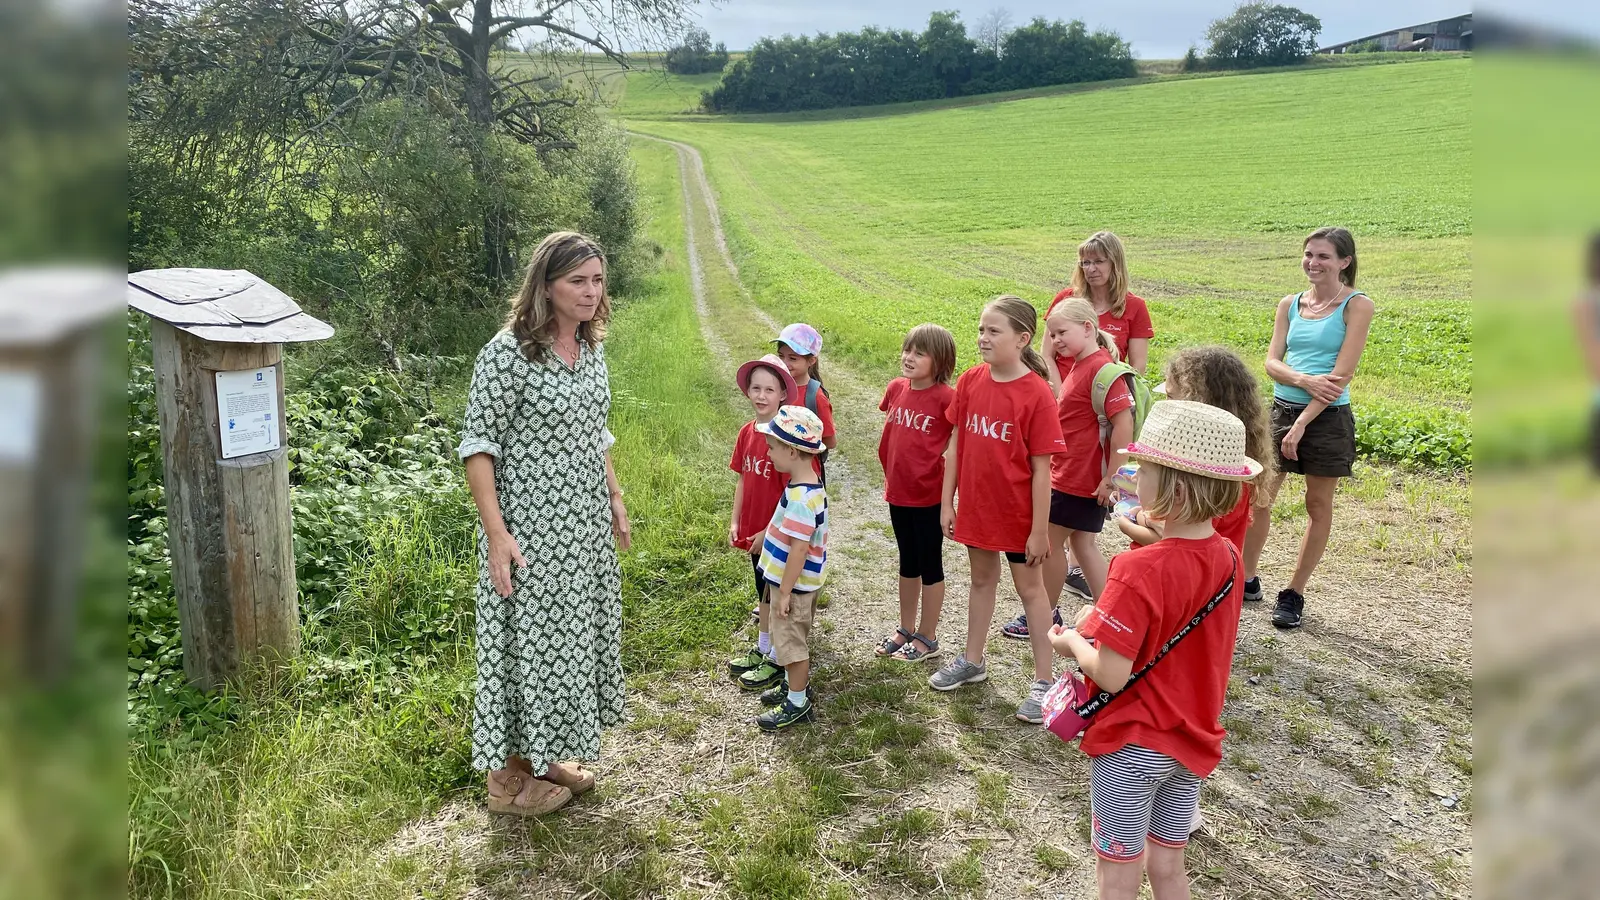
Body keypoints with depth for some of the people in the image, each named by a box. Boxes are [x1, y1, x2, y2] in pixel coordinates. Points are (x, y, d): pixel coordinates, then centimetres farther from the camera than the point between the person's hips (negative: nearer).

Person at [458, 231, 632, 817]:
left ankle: (544, 755, 34)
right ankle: (507, 775, 21)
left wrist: (615, 498, 14)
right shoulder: (508, 353, -17)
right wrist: (496, 532, -21)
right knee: (525, 640, 3)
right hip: (530, 527, -8)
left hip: (587, 526, 8)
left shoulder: (592, 351, 6)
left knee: (573, 637, 16)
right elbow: (478, 445, -16)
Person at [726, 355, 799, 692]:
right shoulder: (746, 433, 2)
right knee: (763, 592, 21)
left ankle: (777, 661, 21)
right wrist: (735, 522, 7)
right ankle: (762, 649, 37)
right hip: (751, 533, 7)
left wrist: (768, 532, -17)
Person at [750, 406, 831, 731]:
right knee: (794, 640, 25)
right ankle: (796, 685, 42)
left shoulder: (801, 498, -30)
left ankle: (798, 704, 20)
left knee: (791, 642, 5)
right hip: (796, 581, 10)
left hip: (793, 585, -10)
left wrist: (785, 592, -22)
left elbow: (799, 548, -28)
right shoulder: (810, 485, 2)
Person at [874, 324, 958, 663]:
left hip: (929, 495, -6)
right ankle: (906, 629, 35)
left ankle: (927, 638, 23)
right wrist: (891, 472, 12)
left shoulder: (946, 397, -18)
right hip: (898, 491, 6)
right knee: (908, 562, 20)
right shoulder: (896, 388, 0)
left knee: (929, 565, 9)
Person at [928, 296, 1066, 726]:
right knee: (982, 579, 21)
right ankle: (972, 661, 38)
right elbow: (955, 445, 3)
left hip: (1018, 513, -5)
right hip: (976, 506, 5)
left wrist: (1039, 530, -13)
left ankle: (1043, 680, 22)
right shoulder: (970, 381, -5)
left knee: (1030, 588, 9)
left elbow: (1040, 469, -16)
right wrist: (947, 503, 4)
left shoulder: (1036, 393, -19)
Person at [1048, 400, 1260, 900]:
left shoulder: (1140, 571, -27)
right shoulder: (1229, 559, -4)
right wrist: (1109, 622, 5)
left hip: (1134, 746, -6)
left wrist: (1074, 642, -7)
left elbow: (1111, 674, -26)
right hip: (1193, 740, 7)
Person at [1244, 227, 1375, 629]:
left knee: (1318, 505, 7)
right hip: (1281, 410, 5)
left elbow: (1342, 374, -13)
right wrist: (1305, 380, -19)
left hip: (1327, 417, -4)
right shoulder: (1290, 304, 8)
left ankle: (1294, 593, 18)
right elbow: (1272, 362, 3)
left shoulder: (1357, 305, -6)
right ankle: (1248, 579, 22)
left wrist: (1302, 423, -17)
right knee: (1257, 498, 5)